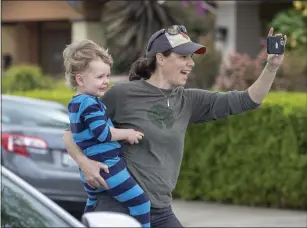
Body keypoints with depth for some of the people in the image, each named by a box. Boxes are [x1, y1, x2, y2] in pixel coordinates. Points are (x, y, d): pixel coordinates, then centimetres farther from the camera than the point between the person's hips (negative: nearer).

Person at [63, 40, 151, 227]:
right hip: (107, 166, -11)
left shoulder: (75, 103, 13)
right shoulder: (90, 104, -17)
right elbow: (103, 133, -22)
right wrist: (127, 134, -9)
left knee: (93, 208, 29)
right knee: (140, 201, -10)